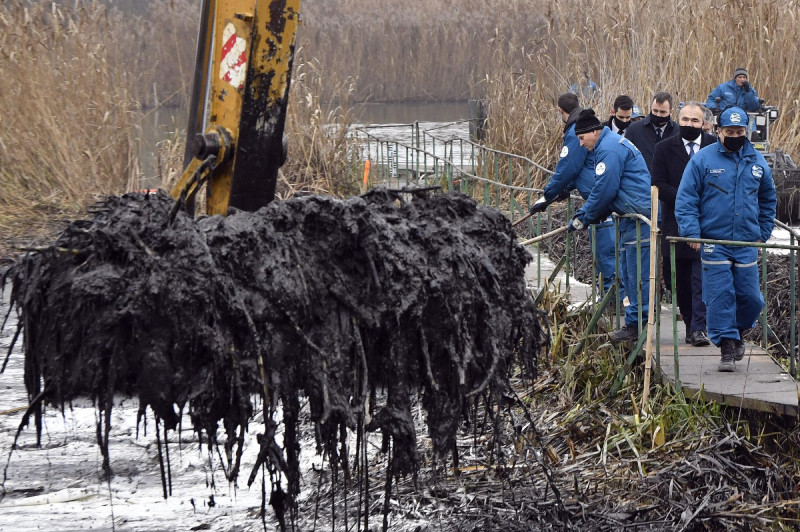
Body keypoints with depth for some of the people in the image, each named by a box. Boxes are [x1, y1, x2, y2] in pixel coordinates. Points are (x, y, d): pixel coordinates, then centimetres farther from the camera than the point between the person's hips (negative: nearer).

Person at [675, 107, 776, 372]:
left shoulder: (756, 162, 8)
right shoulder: (703, 159, -3)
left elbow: (768, 200, 21)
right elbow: (685, 199, -3)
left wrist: (763, 233, 15)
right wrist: (692, 233, -12)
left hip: (747, 243, 3)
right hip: (714, 242, -3)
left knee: (751, 298, 4)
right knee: (720, 297, -7)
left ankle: (737, 331, 30)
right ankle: (727, 348, 0)